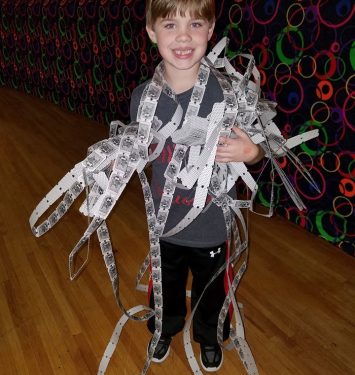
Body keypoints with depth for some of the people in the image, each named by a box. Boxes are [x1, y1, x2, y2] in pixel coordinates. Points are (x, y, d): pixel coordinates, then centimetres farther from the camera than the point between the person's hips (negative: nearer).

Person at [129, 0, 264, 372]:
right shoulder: (142, 96, -13)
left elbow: (254, 149, -8)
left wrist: (249, 153, -30)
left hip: (211, 224, -1)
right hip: (164, 220, 2)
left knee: (210, 287, 24)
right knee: (166, 284, 27)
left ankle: (208, 336, 56)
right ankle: (166, 329, 59)